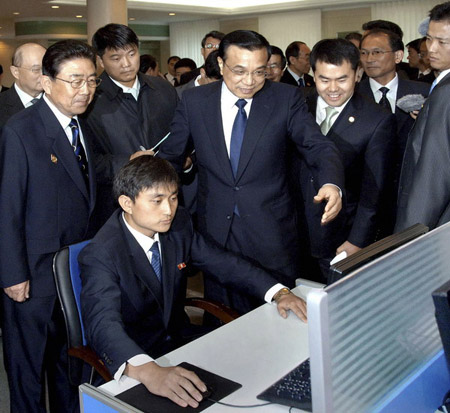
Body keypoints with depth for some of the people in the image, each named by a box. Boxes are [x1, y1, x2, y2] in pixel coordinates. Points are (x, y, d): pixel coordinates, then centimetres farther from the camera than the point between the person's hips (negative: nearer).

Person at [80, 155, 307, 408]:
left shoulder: (179, 224, -4)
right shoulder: (100, 255, -23)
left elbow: (223, 263, 3)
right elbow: (103, 325, -37)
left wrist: (279, 293, -12)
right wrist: (148, 371, -55)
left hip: (180, 338, 6)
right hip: (135, 357, -6)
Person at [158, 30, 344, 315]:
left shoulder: (286, 98, -4)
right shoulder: (193, 102, 0)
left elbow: (319, 146, -11)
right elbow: (170, 157, 5)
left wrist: (331, 183, -33)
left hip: (271, 232, -1)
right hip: (215, 231, 1)